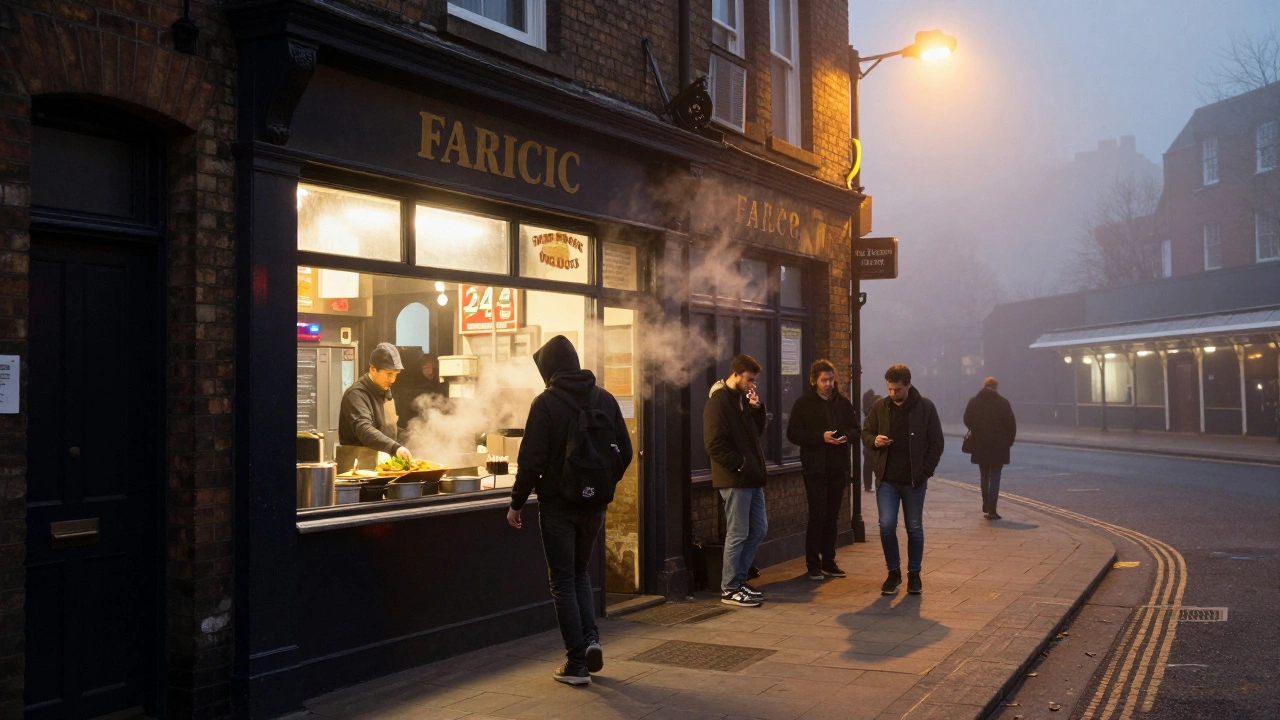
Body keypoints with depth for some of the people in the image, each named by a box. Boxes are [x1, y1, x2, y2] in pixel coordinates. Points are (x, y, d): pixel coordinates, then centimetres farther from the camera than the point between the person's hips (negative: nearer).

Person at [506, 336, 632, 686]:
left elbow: (532, 459, -15)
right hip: (594, 504, 4)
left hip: (557, 503, -4)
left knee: (563, 580, 6)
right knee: (580, 573, 22)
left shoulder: (546, 402, -12)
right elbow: (624, 452, 4)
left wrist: (517, 503, -5)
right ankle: (591, 638, 5)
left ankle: (577, 664, 7)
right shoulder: (605, 399, 2)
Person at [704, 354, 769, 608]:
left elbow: (757, 431, 17)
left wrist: (757, 408, 2)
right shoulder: (718, 402, -13)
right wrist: (739, 464, -17)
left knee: (759, 529, 13)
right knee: (738, 534, -3)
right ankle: (730, 589, 7)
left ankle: (738, 579, 23)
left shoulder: (743, 399, 14)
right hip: (735, 479, -9)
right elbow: (714, 444, -20)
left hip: (752, 477, 9)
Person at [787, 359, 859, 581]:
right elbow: (792, 434, -6)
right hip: (815, 466, -4)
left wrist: (847, 436, -9)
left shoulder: (843, 402, 10)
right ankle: (813, 564, 4)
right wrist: (821, 437, -17)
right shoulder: (804, 403, -2)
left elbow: (855, 429, 15)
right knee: (818, 515, -6)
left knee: (832, 516, 9)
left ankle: (828, 561, 18)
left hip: (838, 466, 4)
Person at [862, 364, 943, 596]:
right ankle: (893, 572, 13)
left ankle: (914, 574, 23)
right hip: (887, 479, 1)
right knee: (886, 525, -5)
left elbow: (936, 443, 0)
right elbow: (866, 434, 13)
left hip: (914, 481, -1)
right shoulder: (879, 407, 2)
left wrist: (926, 471, -8)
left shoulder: (925, 407, -3)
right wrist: (874, 441, -11)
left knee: (914, 529, 8)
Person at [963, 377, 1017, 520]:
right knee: (995, 477, 1)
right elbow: (1011, 424, -6)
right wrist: (1009, 441, 6)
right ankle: (991, 510, -5)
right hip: (999, 445, -2)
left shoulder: (973, 402, 0)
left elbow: (967, 421, 5)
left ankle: (986, 505, 24)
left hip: (980, 446, 2)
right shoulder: (1003, 403, -6)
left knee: (984, 476, 19)